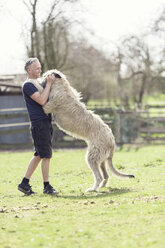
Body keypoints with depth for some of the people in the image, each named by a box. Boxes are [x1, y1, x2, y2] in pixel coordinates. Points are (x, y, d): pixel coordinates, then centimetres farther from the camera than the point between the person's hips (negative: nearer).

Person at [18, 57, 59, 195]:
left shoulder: (38, 83, 19)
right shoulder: (28, 85, -10)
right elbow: (41, 100, -20)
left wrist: (51, 82, 12)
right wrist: (49, 83, -15)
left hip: (46, 122, 10)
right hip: (39, 123, -10)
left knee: (39, 155, 11)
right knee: (46, 155, -7)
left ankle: (24, 183, 15)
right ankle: (47, 186, 0)